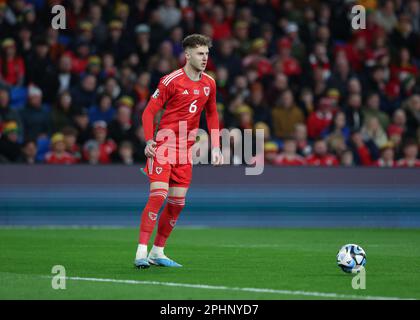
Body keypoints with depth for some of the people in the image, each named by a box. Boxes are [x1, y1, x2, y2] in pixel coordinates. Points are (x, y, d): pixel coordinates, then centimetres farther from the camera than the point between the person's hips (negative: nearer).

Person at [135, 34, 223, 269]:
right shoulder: (171, 80, -10)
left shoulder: (209, 83, 8)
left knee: (178, 202, 5)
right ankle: (142, 252, -16)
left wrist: (215, 146, 11)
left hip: (187, 149, 6)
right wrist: (149, 140, -20)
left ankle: (158, 252, 17)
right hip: (164, 144, -6)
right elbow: (149, 111, -7)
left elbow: (212, 115, 20)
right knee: (158, 195, -17)